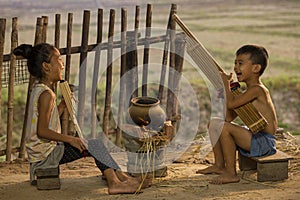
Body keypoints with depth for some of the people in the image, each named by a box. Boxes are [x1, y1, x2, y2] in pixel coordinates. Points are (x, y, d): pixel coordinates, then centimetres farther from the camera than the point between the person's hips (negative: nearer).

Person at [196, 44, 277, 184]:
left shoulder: (257, 89, -16)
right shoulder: (247, 92, 14)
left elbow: (231, 104, -26)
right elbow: (229, 117, 16)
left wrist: (226, 82, -12)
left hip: (265, 142, -10)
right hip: (255, 138, 10)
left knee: (224, 127, -27)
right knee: (213, 123, 12)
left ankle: (231, 174, -19)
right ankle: (219, 165, 14)